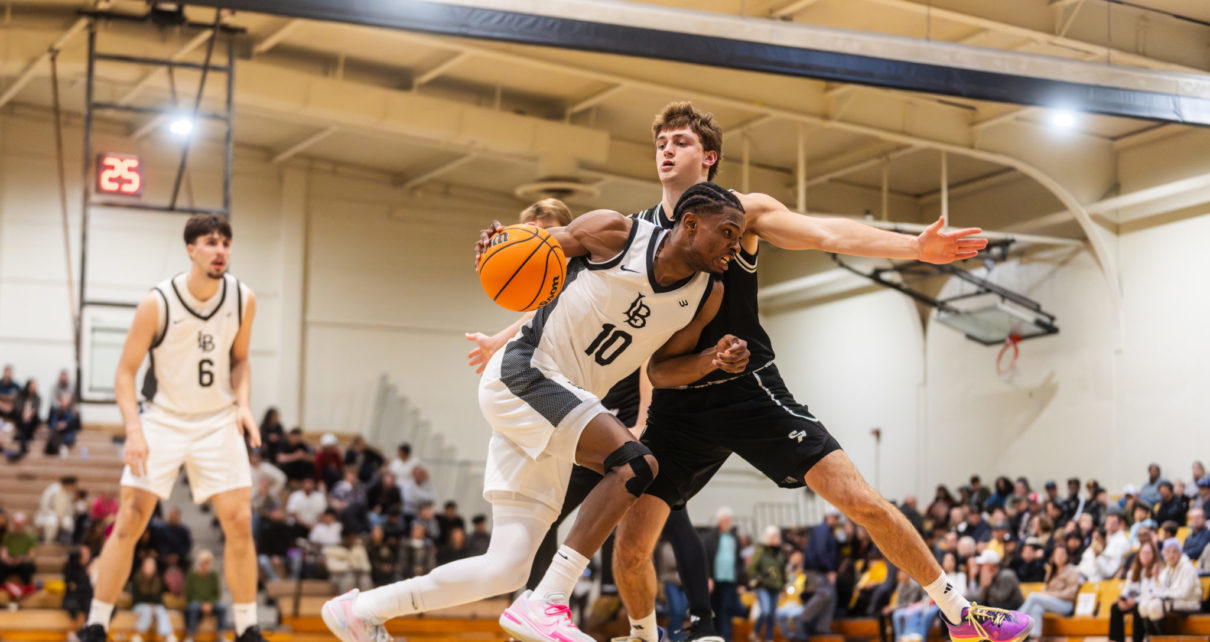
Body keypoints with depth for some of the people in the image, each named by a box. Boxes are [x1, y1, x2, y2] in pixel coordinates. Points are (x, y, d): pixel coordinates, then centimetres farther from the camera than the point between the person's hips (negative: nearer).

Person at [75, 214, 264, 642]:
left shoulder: (243, 300, -5)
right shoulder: (158, 303, -16)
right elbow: (125, 372, -10)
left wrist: (243, 405, -7)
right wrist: (134, 430, -22)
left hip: (218, 422, 2)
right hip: (163, 419, -2)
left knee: (239, 523, -4)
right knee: (129, 522, -6)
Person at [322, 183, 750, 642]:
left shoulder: (706, 297, 4)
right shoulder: (615, 234, -11)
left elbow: (660, 372, 12)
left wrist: (713, 361, -6)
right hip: (520, 374, -7)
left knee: (504, 571, 3)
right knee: (636, 463, -26)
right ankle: (545, 605, -22)